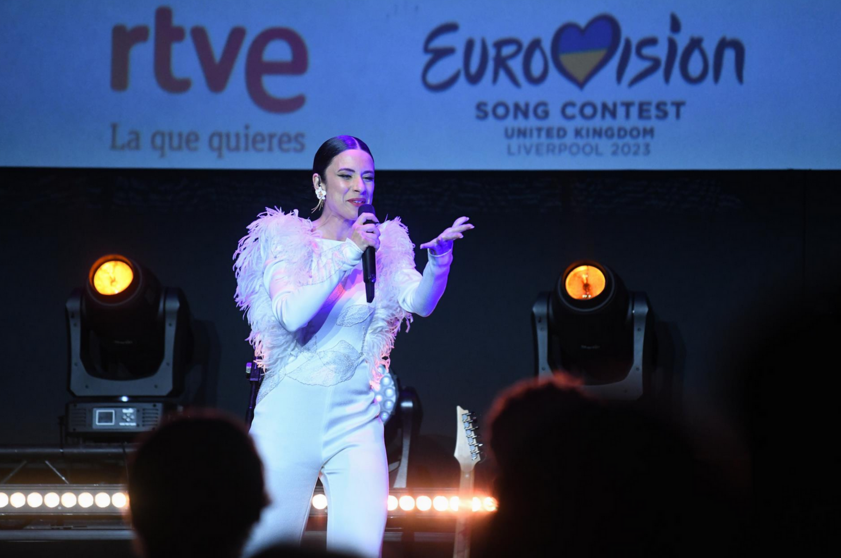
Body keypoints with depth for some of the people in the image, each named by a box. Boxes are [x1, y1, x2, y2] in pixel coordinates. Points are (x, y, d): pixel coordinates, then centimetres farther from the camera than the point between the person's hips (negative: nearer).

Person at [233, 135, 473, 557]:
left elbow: (420, 302, -12)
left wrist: (440, 258, -31)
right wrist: (348, 256, -24)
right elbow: (292, 314, -17)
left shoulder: (384, 247, 7)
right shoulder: (285, 241, 0)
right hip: (289, 415, -1)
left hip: (355, 420, 2)